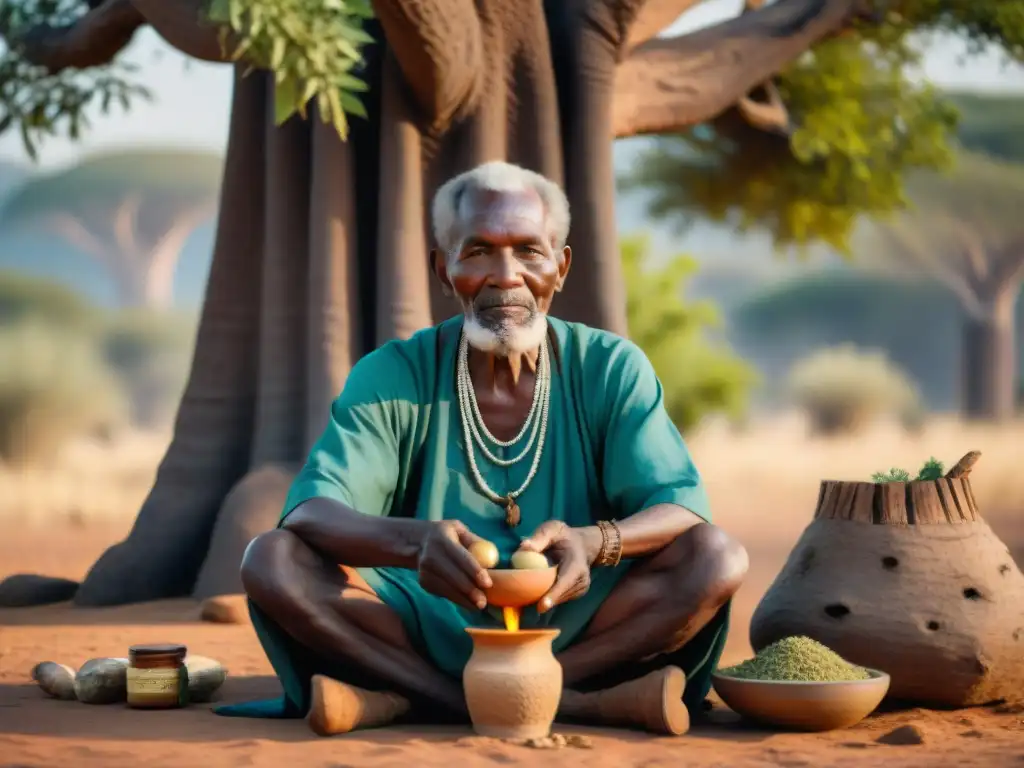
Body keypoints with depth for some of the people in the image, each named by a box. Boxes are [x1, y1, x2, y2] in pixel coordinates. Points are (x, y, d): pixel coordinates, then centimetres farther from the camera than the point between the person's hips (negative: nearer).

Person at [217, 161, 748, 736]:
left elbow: (683, 508, -7)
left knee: (717, 557, -24)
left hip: (575, 633, 1)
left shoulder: (611, 370, 3)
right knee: (273, 560, -23)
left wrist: (595, 542, -31)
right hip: (428, 635, 0)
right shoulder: (392, 377, 1)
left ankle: (408, 699, -31)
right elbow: (311, 511, -12)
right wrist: (415, 541, -36)